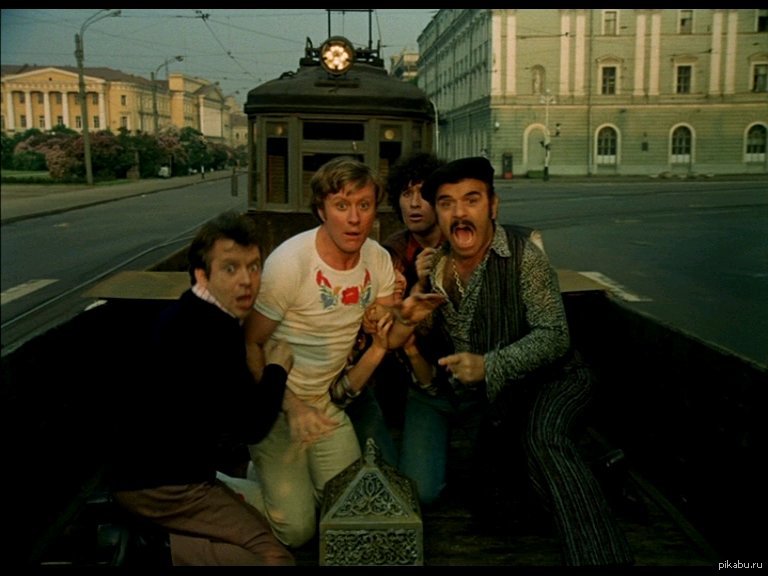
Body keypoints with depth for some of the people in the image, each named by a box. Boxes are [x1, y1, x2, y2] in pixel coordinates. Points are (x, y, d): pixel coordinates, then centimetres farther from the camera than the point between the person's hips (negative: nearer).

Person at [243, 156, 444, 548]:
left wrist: (407, 319, -22)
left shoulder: (378, 259, -6)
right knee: (296, 530, -5)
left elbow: (386, 339, 0)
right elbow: (251, 345, -16)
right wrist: (290, 406, -20)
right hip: (277, 402, -5)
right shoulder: (289, 262, -24)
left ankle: (293, 472, 32)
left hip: (327, 400, 5)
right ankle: (257, 472, 22)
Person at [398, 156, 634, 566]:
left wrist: (489, 366, -34)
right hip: (453, 388, 5)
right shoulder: (433, 262, -3)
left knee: (543, 438, -35)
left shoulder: (521, 253, -17)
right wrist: (422, 288, -18)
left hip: (533, 378, -5)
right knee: (419, 492, -1)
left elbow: (553, 335, -20)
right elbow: (421, 344, 0)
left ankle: (603, 557, -24)